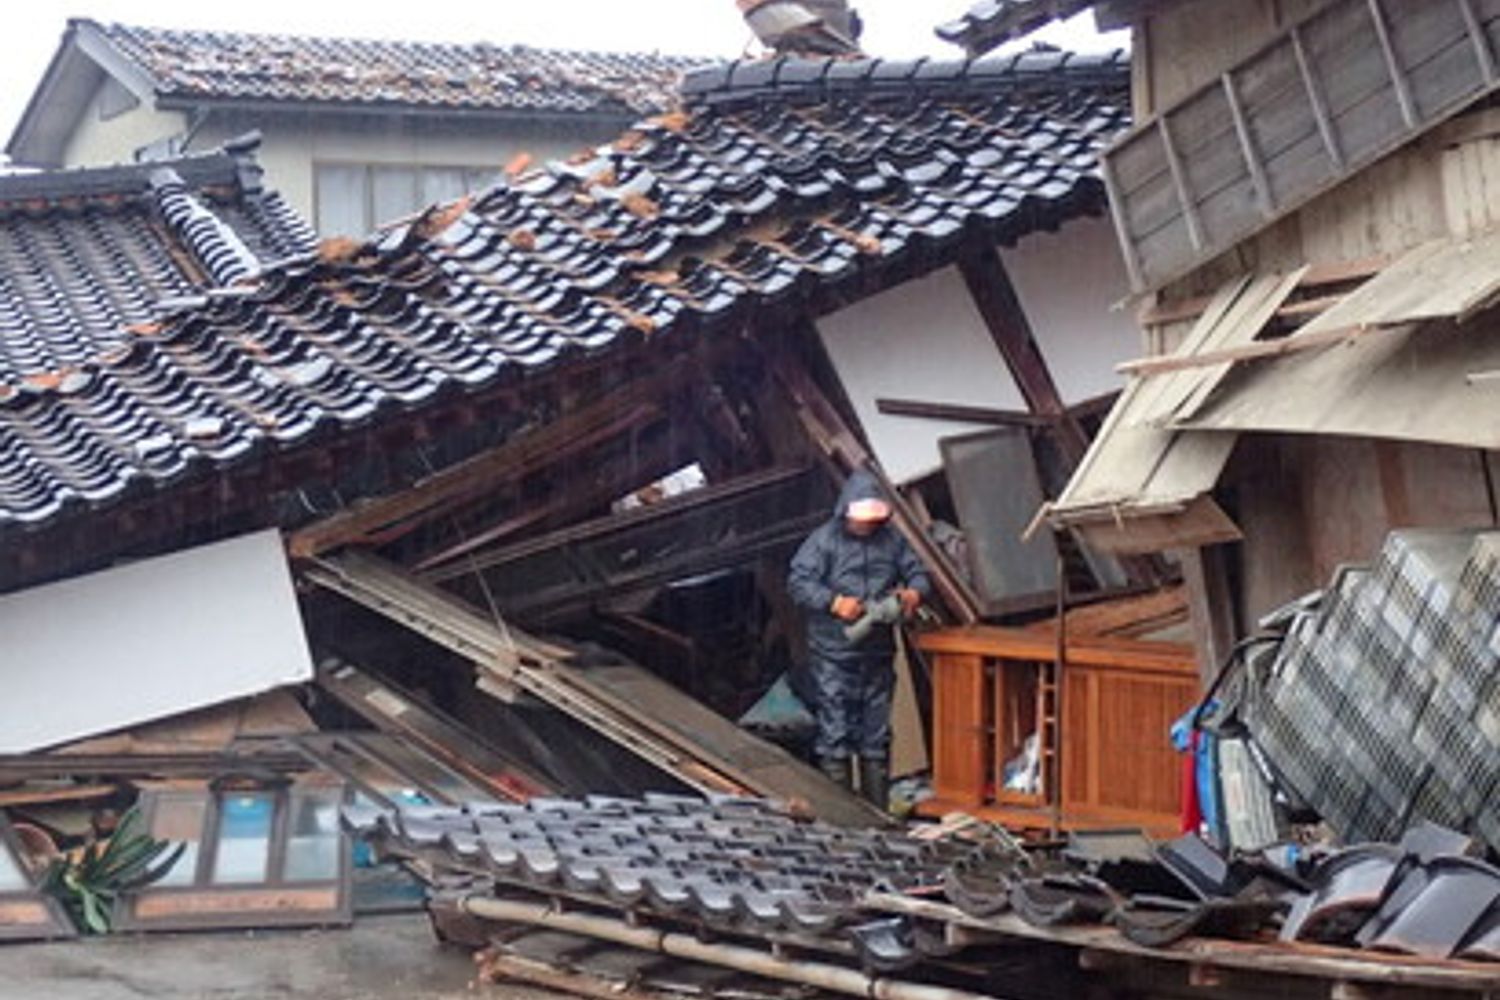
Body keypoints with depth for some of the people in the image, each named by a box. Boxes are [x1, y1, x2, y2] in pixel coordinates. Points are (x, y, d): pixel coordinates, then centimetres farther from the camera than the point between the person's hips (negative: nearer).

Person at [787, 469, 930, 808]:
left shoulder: (892, 540, 6)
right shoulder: (824, 540, -7)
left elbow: (918, 573, 11)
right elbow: (798, 581, -12)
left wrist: (913, 593, -13)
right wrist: (834, 602, -25)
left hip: (878, 654, 5)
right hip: (834, 656, -4)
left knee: (876, 735, 11)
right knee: (835, 732, -3)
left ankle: (877, 809, 20)